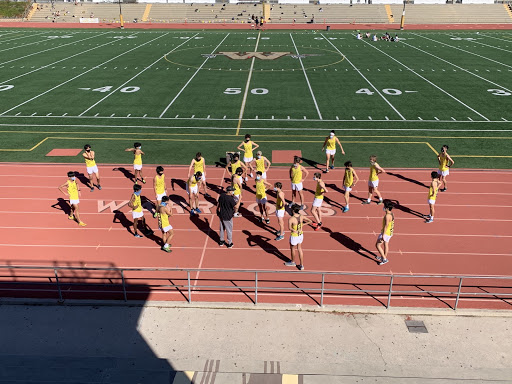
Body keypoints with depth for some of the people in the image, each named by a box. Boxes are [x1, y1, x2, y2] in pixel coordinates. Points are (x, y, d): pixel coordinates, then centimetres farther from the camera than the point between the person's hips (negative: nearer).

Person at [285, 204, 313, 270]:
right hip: (301, 235, 6)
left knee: (292, 248, 20)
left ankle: (293, 262, 44)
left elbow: (289, 228, -35)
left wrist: (295, 231, -25)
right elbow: (310, 221, 1)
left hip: (294, 236, -6)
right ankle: (301, 265, 24)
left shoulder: (291, 219, -25)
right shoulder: (302, 216, -8)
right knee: (299, 249, 20)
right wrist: (303, 224, 3)